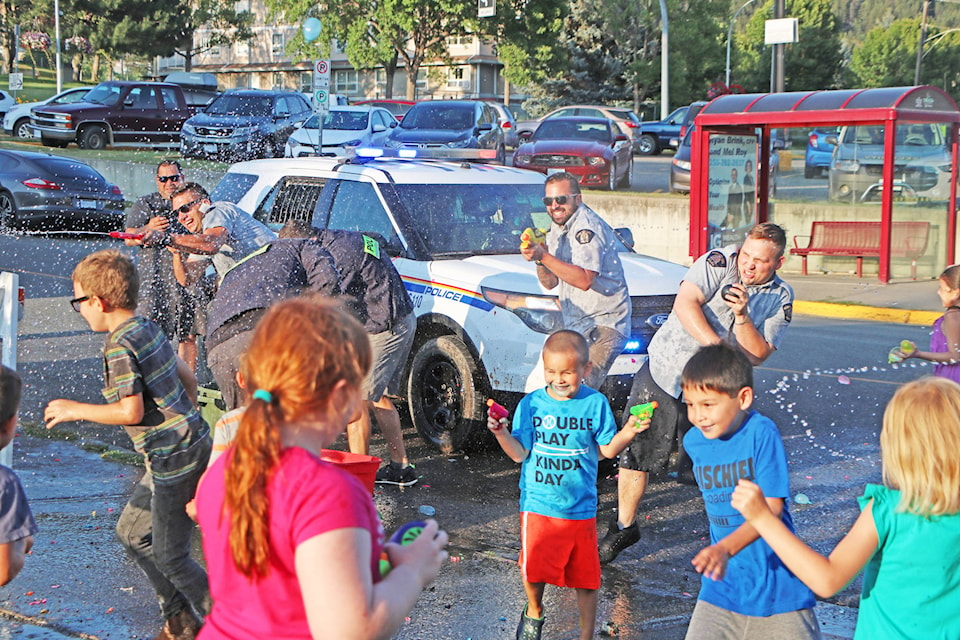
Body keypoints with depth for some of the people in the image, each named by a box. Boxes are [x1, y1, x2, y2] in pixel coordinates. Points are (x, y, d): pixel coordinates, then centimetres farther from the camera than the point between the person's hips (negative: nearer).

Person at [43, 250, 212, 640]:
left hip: (175, 459, -10)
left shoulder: (119, 347, -18)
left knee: (170, 555, 2)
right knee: (132, 533, 19)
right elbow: (187, 378, 17)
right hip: (191, 444, 10)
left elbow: (131, 412, -23)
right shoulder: (149, 330, 9)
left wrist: (75, 410, -12)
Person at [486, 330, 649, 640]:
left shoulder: (595, 403, -4)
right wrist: (500, 432, -20)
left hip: (580, 507, 0)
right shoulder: (531, 404, -3)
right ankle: (534, 612, 40)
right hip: (537, 505, 1)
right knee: (533, 568, 8)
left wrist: (628, 431, -15)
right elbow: (520, 453, -4)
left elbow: (608, 449, 1)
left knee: (586, 577, 5)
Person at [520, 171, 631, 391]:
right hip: (575, 326, 10)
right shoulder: (556, 229, 13)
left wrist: (544, 256, -29)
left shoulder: (586, 227, -16)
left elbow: (584, 280, -28)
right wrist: (539, 259, -10)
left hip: (603, 325, -10)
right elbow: (550, 282, 10)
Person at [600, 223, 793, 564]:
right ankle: (624, 527, 23)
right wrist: (716, 346, -33)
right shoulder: (720, 262, -9)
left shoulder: (781, 299, -1)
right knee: (634, 453, 6)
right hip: (663, 372, -1)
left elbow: (756, 355, -7)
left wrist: (742, 316, -22)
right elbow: (685, 304, -22)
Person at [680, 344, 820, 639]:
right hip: (722, 585, 4)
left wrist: (726, 548, -37)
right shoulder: (693, 441, 1)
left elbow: (772, 507, -24)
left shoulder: (762, 432, -17)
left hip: (777, 584, -4)